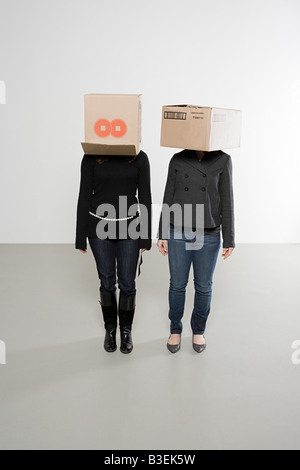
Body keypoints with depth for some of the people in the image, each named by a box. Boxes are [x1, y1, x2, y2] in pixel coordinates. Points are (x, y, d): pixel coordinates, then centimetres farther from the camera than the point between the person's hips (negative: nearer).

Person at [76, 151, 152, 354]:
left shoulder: (139, 158, -2)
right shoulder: (91, 158, -2)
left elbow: (145, 198, -1)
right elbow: (84, 196, -1)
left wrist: (146, 237, -2)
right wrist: (81, 237, -1)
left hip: (129, 228, 0)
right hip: (100, 228, 0)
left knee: (127, 283, 6)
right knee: (107, 282, 11)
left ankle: (126, 330, 29)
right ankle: (110, 329, 32)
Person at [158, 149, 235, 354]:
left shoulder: (223, 160, -4)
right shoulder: (178, 160, 0)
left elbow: (227, 201, -3)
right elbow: (168, 199, 4)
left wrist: (229, 240, -4)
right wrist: (162, 235, 2)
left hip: (209, 237, -1)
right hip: (178, 234, 1)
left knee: (204, 286, 12)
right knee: (177, 285, 10)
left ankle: (199, 330, 34)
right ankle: (175, 330, 31)